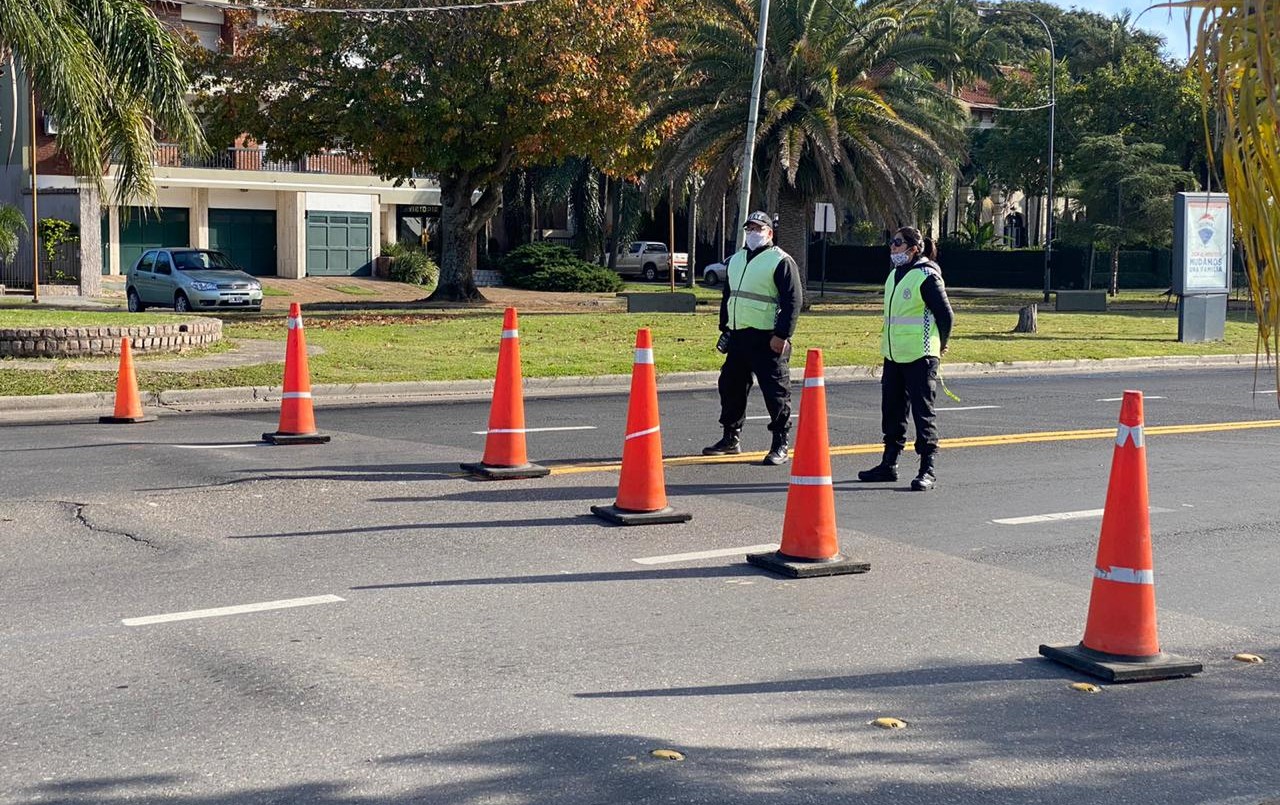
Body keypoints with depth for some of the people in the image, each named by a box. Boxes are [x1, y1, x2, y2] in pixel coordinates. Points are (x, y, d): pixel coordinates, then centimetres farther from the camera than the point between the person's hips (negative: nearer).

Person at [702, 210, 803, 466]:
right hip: (738, 337, 8)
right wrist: (725, 328, 19)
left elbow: (794, 300, -13)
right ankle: (731, 439, 26)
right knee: (730, 386, 13)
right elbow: (727, 297, 25)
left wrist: (782, 335, -18)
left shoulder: (781, 261, -7)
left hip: (768, 340, -8)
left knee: (775, 391, -6)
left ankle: (781, 446, 0)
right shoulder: (736, 260, 17)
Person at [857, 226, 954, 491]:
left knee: (922, 412, -5)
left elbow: (946, 314, -10)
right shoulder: (895, 275, 14)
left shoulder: (927, 276, -13)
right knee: (892, 410, 13)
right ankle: (889, 464, 23)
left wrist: (940, 346, 1)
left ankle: (927, 470, -1)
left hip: (919, 358, -9)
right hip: (893, 355, 9)